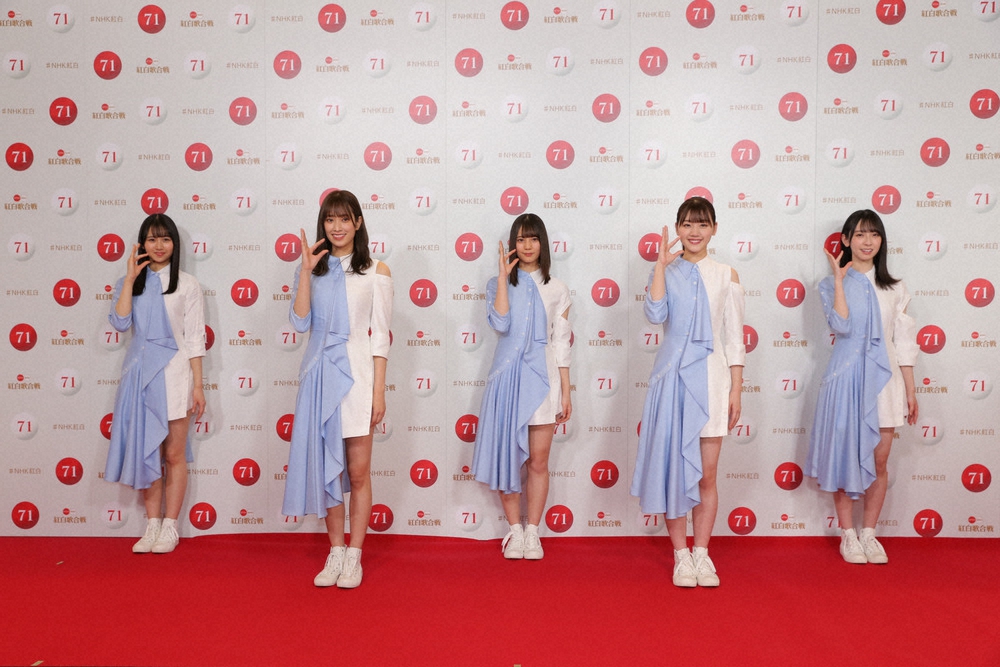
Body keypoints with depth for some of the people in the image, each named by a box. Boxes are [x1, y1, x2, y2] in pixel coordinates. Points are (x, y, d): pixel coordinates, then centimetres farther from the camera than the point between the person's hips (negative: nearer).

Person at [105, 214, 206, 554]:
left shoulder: (187, 284, 2)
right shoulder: (129, 283, 11)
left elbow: (195, 338, 0)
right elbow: (120, 322, -7)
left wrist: (197, 385, -5)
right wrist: (130, 278, -9)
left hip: (173, 372, -3)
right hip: (140, 372, 3)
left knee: (174, 454, 2)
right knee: (147, 452, 6)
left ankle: (170, 527, 11)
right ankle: (152, 526, 15)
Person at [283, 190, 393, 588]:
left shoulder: (375, 272, 3)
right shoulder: (312, 271, 11)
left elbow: (380, 334, 0)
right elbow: (299, 322, -2)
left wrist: (379, 390, -5)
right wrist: (306, 271, -9)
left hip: (356, 374, -3)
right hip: (320, 374, 3)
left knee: (358, 472, 1)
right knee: (326, 469, 7)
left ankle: (354, 556, 11)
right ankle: (335, 553, 19)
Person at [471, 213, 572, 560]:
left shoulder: (557, 289, 8)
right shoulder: (499, 284, 6)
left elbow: (561, 344, 7)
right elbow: (500, 323, -14)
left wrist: (566, 392, 5)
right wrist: (503, 277, -13)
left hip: (542, 378, 1)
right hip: (508, 375, 0)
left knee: (538, 461, 4)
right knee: (507, 456, 4)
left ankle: (532, 531, 16)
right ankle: (514, 530, 17)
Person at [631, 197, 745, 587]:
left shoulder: (726, 276, 6)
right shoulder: (665, 272, 6)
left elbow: (734, 339, 6)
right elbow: (655, 315, -13)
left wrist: (736, 391, 2)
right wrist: (661, 265, -13)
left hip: (710, 377, 0)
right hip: (672, 375, 0)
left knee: (706, 474, 3)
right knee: (674, 468, 4)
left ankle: (702, 554, 17)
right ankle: (681, 555, 15)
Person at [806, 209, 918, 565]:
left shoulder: (894, 288, 8)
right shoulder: (832, 285, 0)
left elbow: (904, 342, 8)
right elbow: (841, 325, -18)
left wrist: (910, 391, 6)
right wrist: (839, 279, -16)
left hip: (883, 379, 2)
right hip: (846, 377, -2)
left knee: (879, 462, 6)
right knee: (845, 456, 4)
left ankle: (869, 534, 20)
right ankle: (848, 535, 17)